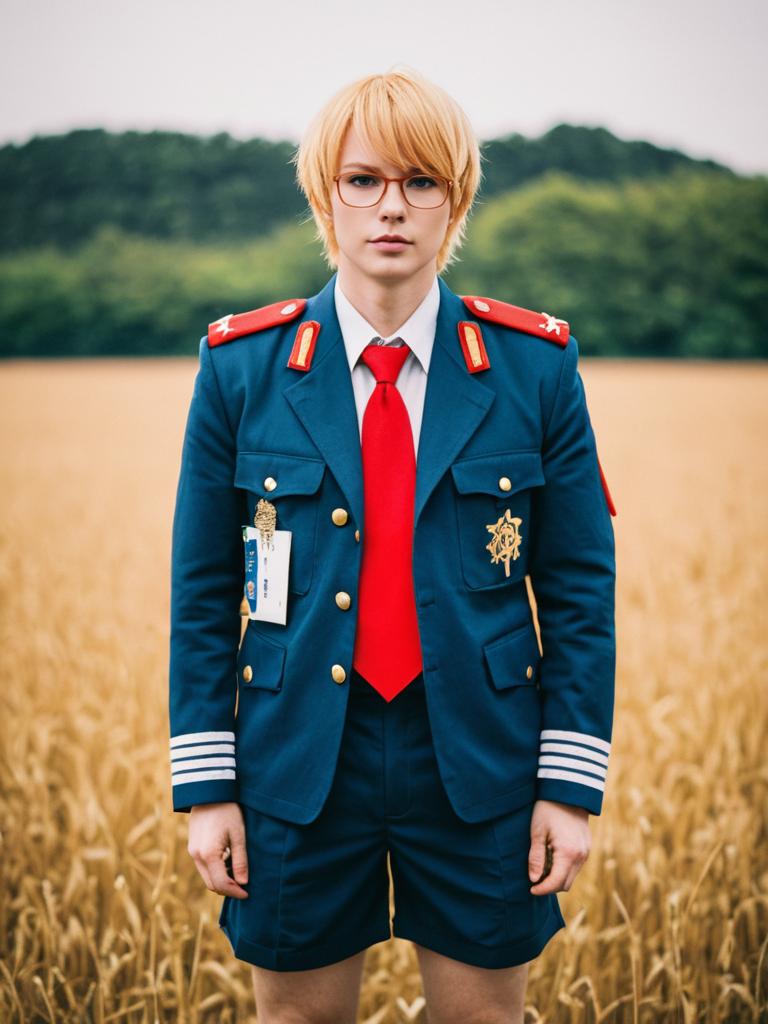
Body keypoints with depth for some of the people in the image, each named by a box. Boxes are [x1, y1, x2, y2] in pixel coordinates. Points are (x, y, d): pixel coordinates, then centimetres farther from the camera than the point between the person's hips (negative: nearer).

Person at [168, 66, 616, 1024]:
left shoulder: (536, 364, -3)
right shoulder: (240, 366, -2)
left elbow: (580, 586, 0)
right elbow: (201, 592, 1)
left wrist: (571, 784, -4)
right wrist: (205, 786, -2)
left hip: (478, 764, 0)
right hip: (299, 764, 0)